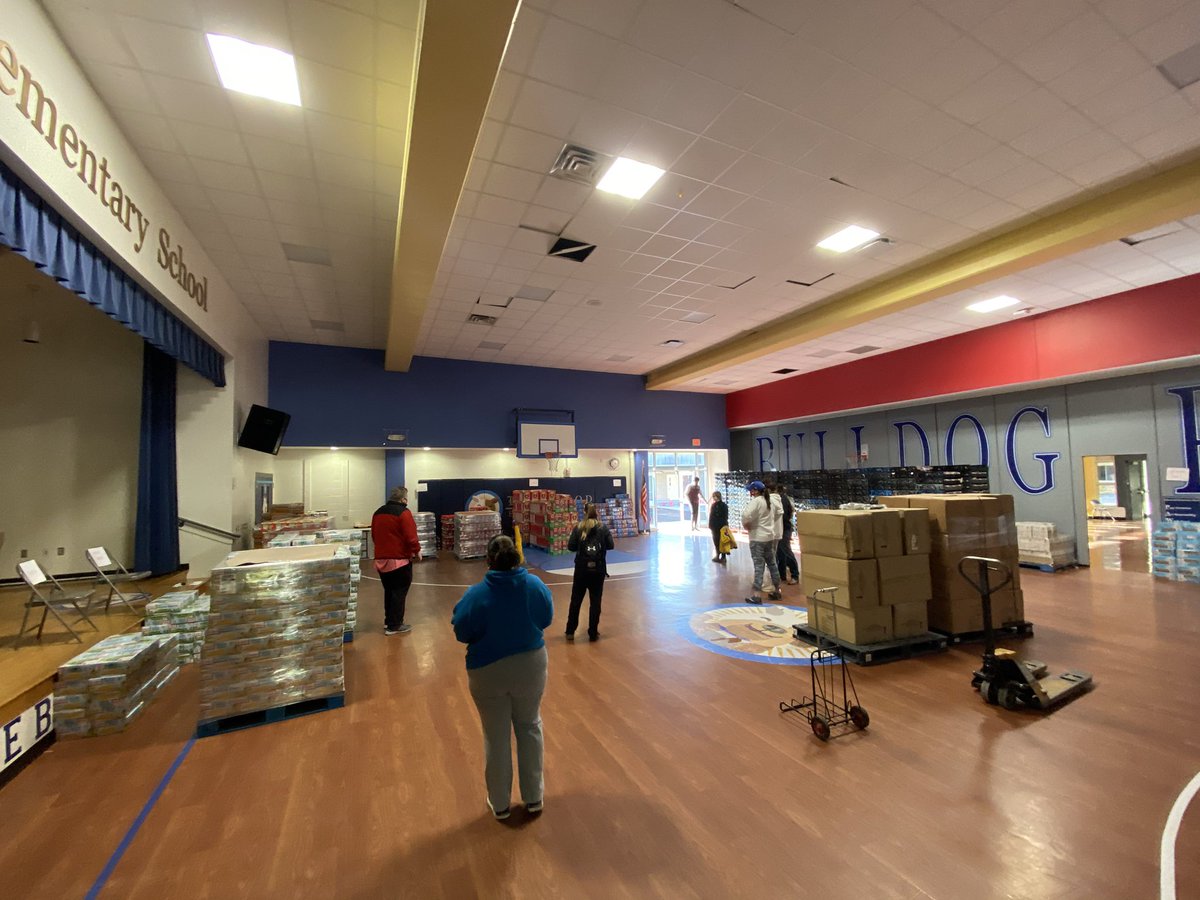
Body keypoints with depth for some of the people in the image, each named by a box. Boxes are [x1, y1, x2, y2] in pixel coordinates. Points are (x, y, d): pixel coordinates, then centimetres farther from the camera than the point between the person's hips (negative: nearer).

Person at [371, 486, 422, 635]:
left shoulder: (378, 512, 12)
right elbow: (410, 536, -19)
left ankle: (388, 621, 26)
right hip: (399, 559, -8)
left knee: (389, 591, 18)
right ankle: (394, 625, 5)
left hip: (381, 558, 8)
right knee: (399, 592, 1)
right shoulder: (403, 512, -13)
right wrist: (417, 550, -5)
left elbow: (374, 535, 20)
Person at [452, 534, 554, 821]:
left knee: (496, 736, 18)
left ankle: (500, 803, 37)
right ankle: (533, 797, 36)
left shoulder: (476, 594, -23)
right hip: (530, 667, 2)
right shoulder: (536, 585, -15)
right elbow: (546, 619, 0)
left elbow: (461, 633, -10)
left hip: (488, 673, -2)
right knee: (530, 728, 23)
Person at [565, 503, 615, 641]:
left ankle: (570, 631, 21)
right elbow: (610, 545, -1)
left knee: (576, 600, 12)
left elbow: (571, 547, -5)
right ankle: (593, 633, 13)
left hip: (581, 568, 0)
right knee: (595, 601, 8)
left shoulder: (578, 528, -3)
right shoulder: (603, 527, -1)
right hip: (598, 569, 0)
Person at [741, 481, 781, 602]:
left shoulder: (756, 501, -15)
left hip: (757, 538, -8)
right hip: (770, 536, 8)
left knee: (759, 565, -6)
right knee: (772, 563, 16)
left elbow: (746, 515, -30)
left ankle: (756, 595, -3)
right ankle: (777, 591, 26)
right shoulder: (768, 501, 13)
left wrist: (745, 525, -10)